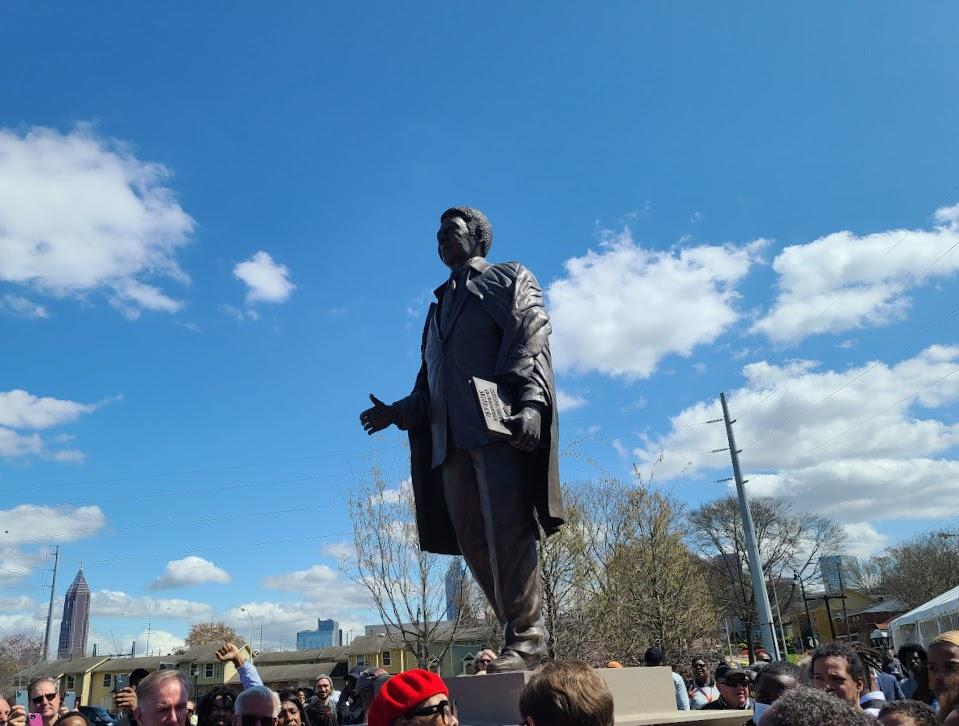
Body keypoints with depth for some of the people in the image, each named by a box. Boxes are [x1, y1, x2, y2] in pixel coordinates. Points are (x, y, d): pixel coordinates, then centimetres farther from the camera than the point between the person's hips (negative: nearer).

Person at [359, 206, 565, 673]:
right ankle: (521, 635, 7)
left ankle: (526, 637, -9)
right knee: (474, 542, 1)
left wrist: (531, 404, -21)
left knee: (507, 531, -14)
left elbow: (533, 339, -5)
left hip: (499, 425, -6)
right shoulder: (440, 304, 31)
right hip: (451, 436, 7)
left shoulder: (509, 279, 12)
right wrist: (398, 412, 8)